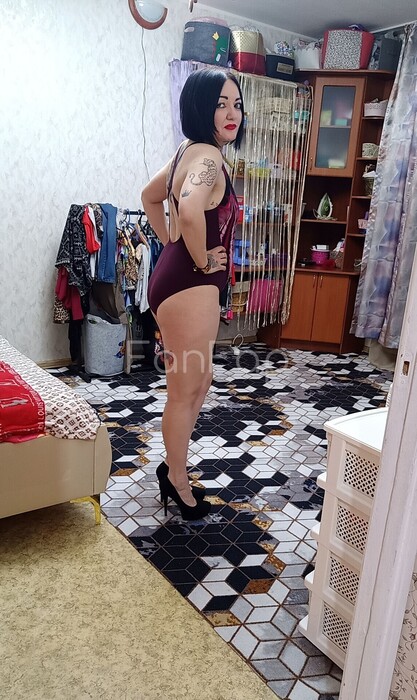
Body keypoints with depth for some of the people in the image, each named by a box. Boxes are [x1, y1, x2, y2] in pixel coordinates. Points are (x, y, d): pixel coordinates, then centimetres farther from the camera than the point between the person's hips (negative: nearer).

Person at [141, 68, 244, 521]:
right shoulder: (207, 157, -16)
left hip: (182, 280, 10)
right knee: (185, 390, 4)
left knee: (199, 382, 20)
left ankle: (173, 467, 36)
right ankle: (179, 483, 24)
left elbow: (150, 197, 28)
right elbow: (191, 211, -38)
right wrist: (202, 259, -20)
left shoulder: (190, 153, 14)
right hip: (189, 285, -10)